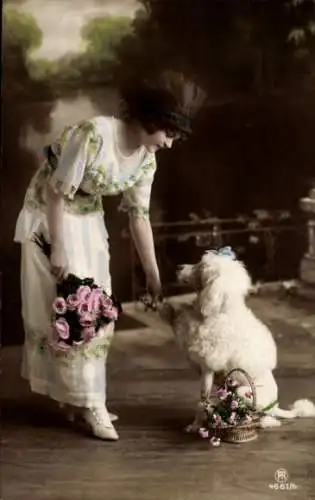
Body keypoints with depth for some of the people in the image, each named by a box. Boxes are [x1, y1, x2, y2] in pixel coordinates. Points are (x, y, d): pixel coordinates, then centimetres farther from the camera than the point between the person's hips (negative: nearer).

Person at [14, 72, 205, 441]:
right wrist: (57, 249, -22)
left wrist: (152, 272, 4)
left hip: (88, 222, 7)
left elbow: (139, 215, 2)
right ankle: (88, 401, -2)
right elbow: (56, 192, -25)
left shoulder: (146, 159, -7)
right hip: (49, 217, -7)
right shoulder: (94, 134, -29)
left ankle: (76, 394, 18)